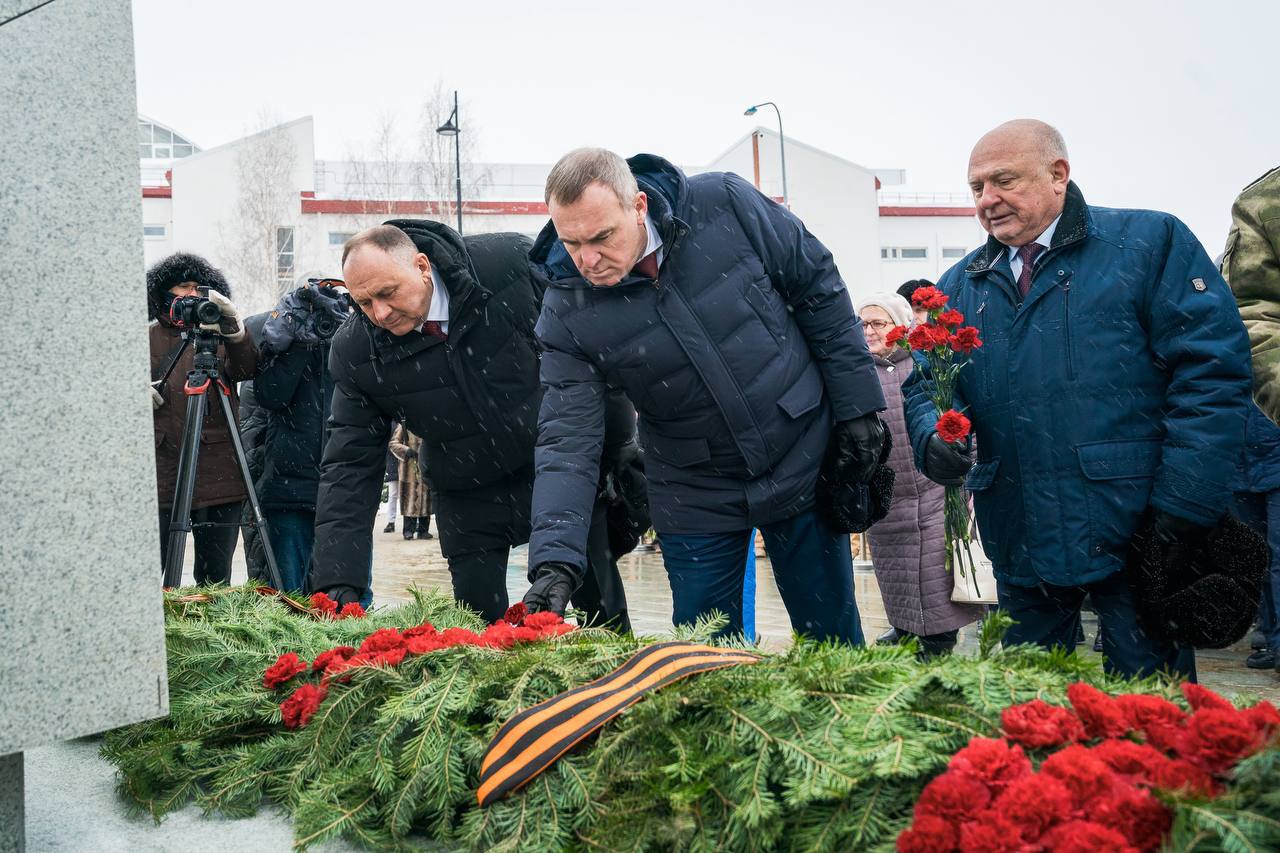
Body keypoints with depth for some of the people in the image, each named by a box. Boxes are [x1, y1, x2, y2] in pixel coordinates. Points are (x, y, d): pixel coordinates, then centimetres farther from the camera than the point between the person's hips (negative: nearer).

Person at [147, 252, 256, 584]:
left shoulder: (219, 336, 10)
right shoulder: (147, 338, 13)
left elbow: (246, 369, -10)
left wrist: (235, 331, -28)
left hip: (218, 476, 0)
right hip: (160, 473, 0)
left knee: (216, 579, 3)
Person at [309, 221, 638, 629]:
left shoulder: (512, 262, -21)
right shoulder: (355, 352, -13)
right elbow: (349, 466, -11)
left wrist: (623, 441, -3)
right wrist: (335, 582, -19)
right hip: (468, 500, 2)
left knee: (602, 612, 4)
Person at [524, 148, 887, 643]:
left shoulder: (725, 204, -18)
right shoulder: (566, 312, -16)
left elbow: (819, 288, -6)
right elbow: (568, 442, -17)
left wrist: (858, 406, -5)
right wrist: (554, 560, -30)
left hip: (806, 465, 0)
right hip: (695, 503, 1)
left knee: (835, 643, 12)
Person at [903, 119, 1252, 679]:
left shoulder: (1150, 243, -1)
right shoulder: (960, 286, 14)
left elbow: (1212, 370, -8)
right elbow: (925, 383, 14)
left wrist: (1186, 507, -16)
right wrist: (933, 438, -11)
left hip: (1133, 531, -4)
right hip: (1019, 543, 5)